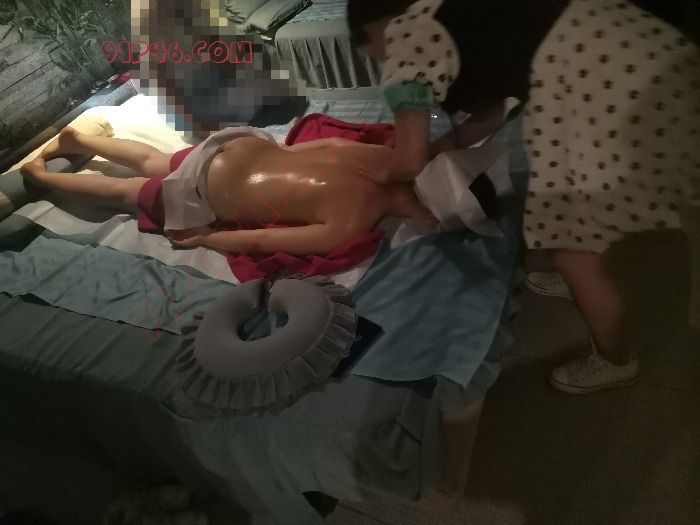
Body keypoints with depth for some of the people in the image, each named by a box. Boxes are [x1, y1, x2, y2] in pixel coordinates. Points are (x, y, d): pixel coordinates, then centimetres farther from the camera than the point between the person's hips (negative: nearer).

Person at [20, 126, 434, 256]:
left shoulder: (383, 156, -14)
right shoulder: (348, 226, -33)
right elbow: (260, 240, -26)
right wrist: (203, 240, -12)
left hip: (238, 144, 6)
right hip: (199, 191, -6)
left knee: (152, 164, 33)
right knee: (125, 193, 21)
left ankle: (77, 140, 52)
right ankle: (39, 175, 43)